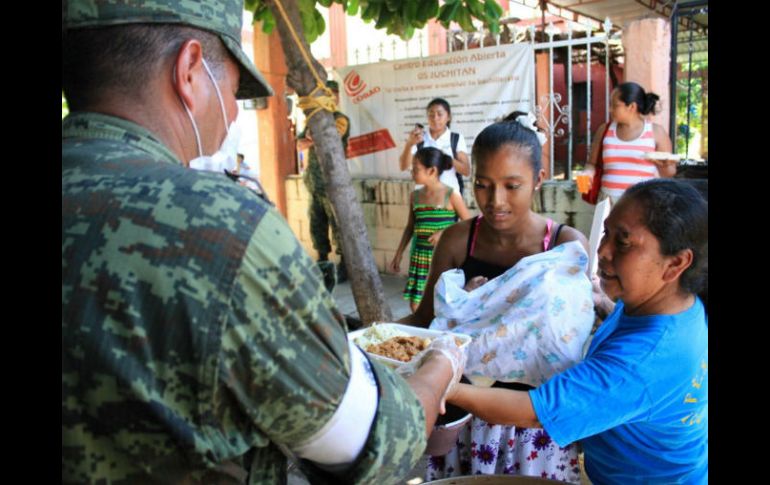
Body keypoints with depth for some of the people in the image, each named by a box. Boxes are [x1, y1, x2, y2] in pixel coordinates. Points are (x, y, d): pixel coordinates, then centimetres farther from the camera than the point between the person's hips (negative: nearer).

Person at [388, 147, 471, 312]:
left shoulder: (451, 195, -8)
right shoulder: (415, 195, 7)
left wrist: (444, 232, -18)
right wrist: (398, 255, 15)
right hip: (420, 256, 5)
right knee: (415, 305, 6)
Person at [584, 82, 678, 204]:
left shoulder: (656, 132, 4)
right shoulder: (604, 130, 9)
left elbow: (669, 172, 9)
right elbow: (592, 163, 15)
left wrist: (666, 165, -13)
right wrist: (588, 172, -7)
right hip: (609, 200, 2)